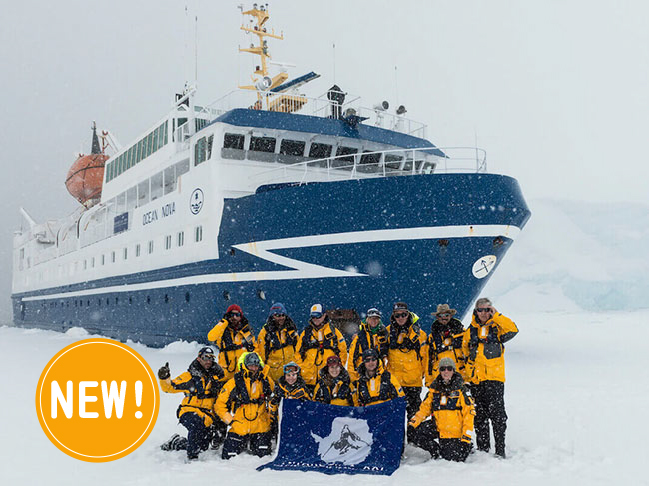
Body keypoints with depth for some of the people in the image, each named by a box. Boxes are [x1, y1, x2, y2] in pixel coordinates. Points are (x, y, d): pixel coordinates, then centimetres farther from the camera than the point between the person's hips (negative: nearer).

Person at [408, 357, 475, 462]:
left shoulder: (461, 389, -7)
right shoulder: (434, 389, 6)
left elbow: (469, 413, -9)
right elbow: (425, 408, 8)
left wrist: (466, 438, -15)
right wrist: (413, 423, -9)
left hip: (455, 432, -4)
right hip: (438, 428, 4)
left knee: (454, 460, -14)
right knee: (415, 433, -17)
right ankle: (436, 451, 8)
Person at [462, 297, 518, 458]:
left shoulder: (497, 328, 5)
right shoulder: (470, 331, 13)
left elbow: (513, 330, -16)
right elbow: (465, 354, 18)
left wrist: (497, 316, -12)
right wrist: (465, 375, 12)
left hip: (495, 378, -3)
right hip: (475, 379, 3)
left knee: (497, 415, -6)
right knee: (479, 416, 8)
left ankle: (500, 450, 0)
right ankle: (482, 449, 18)